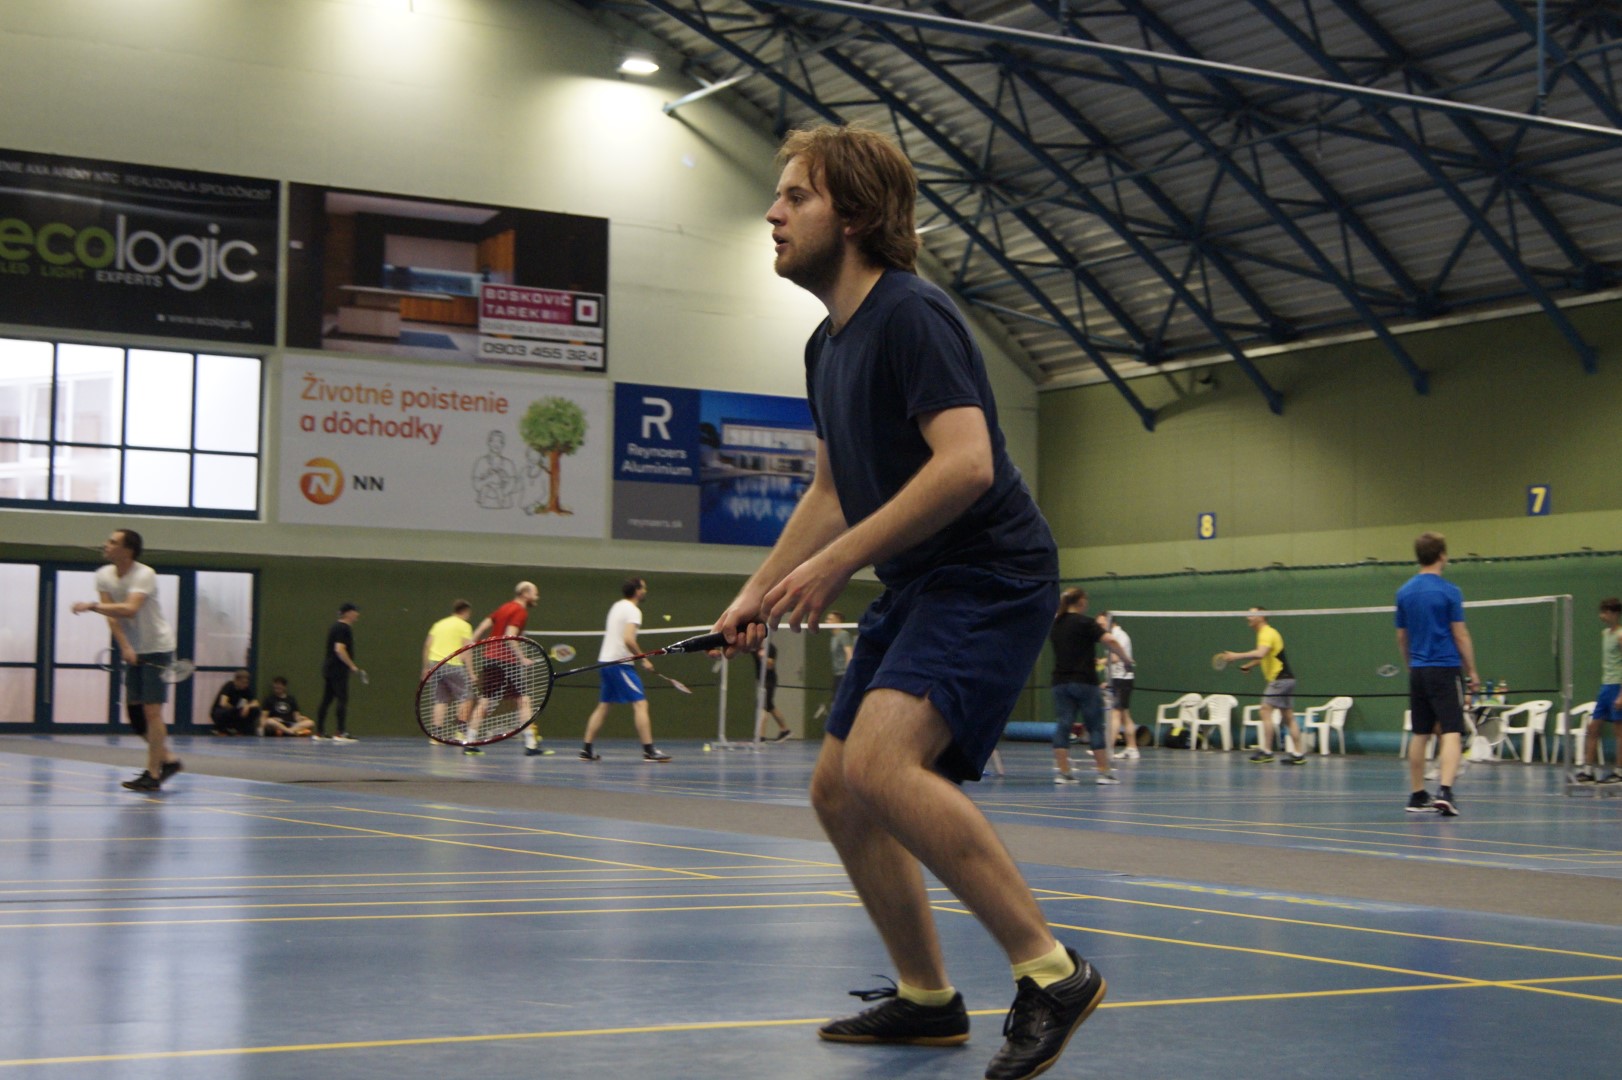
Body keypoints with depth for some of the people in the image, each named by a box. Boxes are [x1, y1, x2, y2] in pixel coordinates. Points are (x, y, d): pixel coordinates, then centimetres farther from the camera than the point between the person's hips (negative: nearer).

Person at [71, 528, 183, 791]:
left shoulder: (145, 575, -20)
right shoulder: (103, 576, 0)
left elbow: (130, 610, -34)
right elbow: (112, 615, -7)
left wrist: (92, 606, -36)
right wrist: (125, 647, -18)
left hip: (157, 648, -7)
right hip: (133, 651, 7)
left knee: (151, 710, -10)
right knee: (133, 711, 7)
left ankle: (153, 774, -8)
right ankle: (167, 759, 20)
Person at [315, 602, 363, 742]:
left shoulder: (334, 627, 17)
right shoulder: (344, 628, -12)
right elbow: (339, 649, -21)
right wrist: (353, 666, -20)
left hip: (328, 668, 10)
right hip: (339, 670, -10)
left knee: (326, 701, 11)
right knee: (342, 700, -9)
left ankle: (319, 732, 13)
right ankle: (340, 733, -12)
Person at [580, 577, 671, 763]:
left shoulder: (616, 606, 16)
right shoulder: (633, 610, -12)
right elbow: (628, 639, -23)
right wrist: (643, 659, -15)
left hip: (604, 660, 9)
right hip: (620, 663, -9)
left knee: (603, 706, 13)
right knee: (640, 704, -8)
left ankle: (587, 749, 12)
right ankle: (649, 750, -12)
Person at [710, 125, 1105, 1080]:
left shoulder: (911, 315, -15)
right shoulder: (829, 345, 14)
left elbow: (967, 462, -27)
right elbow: (833, 490, 24)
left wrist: (839, 561, -26)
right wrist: (758, 594, 17)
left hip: (991, 576, -10)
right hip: (916, 589, 10)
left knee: (879, 761, -28)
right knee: (839, 791, 11)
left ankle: (1052, 973, -19)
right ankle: (927, 998, 24)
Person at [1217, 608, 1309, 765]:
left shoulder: (1267, 633, -14)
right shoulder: (1265, 633, 17)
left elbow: (1260, 653, -32)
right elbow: (1264, 656, 32)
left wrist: (1237, 656, -32)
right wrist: (1249, 665, 24)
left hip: (1279, 679, -10)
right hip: (1286, 678, 10)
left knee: (1266, 711, -11)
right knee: (1288, 717, 8)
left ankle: (1266, 751, -14)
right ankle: (1299, 753, 6)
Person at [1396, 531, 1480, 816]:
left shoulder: (1404, 593, 8)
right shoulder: (1448, 591, -9)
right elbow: (1460, 635, -8)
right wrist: (1471, 672, -1)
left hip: (1418, 672, 6)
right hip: (1445, 669, -6)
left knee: (1421, 735, 12)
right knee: (1451, 733, -8)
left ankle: (1418, 796, 16)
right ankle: (1445, 791, -23)